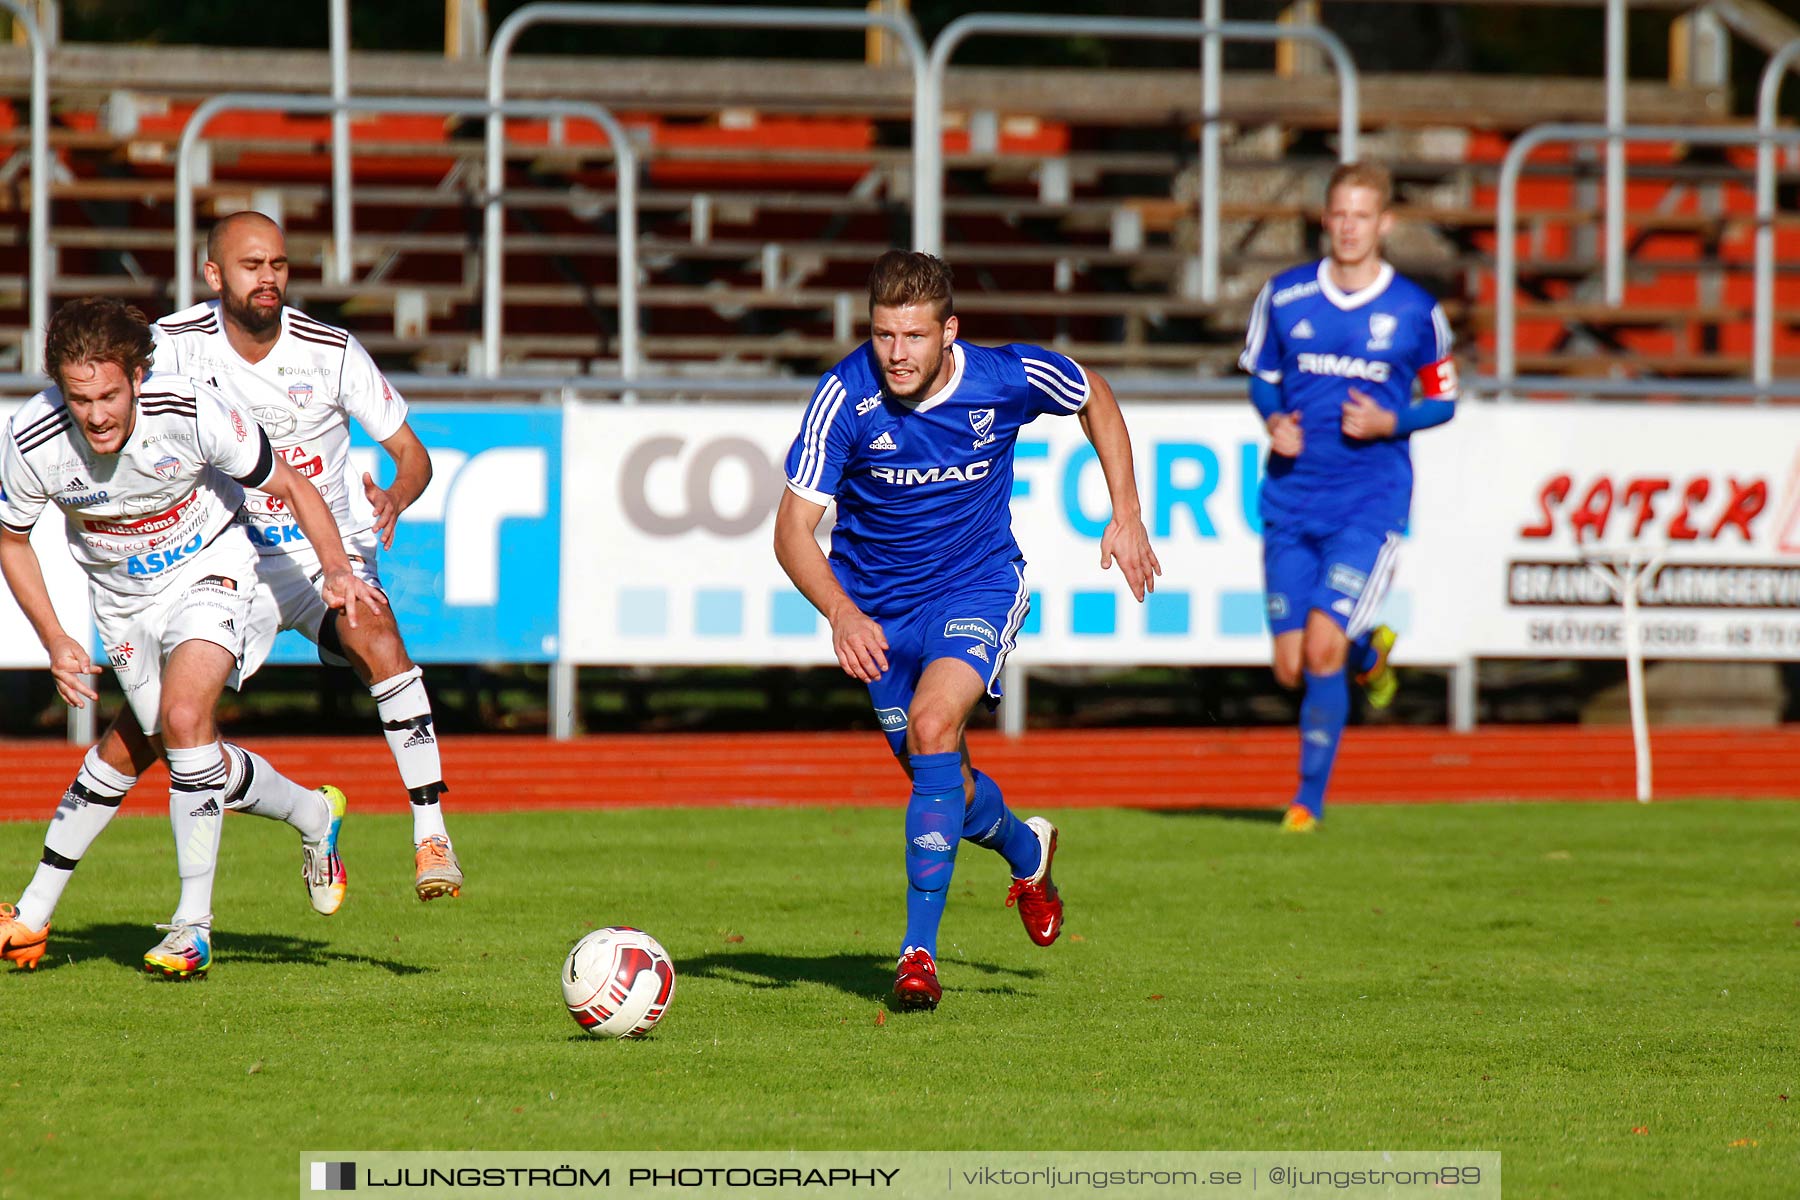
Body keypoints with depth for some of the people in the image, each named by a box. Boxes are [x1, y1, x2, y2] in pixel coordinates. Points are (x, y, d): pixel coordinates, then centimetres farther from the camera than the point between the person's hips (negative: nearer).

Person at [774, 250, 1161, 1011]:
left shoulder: (1008, 378, -20)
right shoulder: (846, 397, -24)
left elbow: (1094, 398, 4)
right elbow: (794, 528, -23)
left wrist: (1126, 513, 0)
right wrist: (841, 613, -40)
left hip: (979, 585, -2)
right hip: (879, 607, 2)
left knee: (932, 727, -27)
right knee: (941, 781, 13)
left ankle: (919, 949, -23)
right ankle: (1026, 850, 49)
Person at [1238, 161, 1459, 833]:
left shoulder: (1416, 312, -2)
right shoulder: (1284, 297, 3)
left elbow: (1443, 401, 7)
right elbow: (1261, 378, 15)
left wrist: (1390, 423, -12)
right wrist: (1273, 421, -6)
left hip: (1371, 501, -3)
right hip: (1291, 499, 3)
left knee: (1321, 644, -17)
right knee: (1292, 669, 1)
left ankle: (1310, 796, 0)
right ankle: (1367, 651, 37)